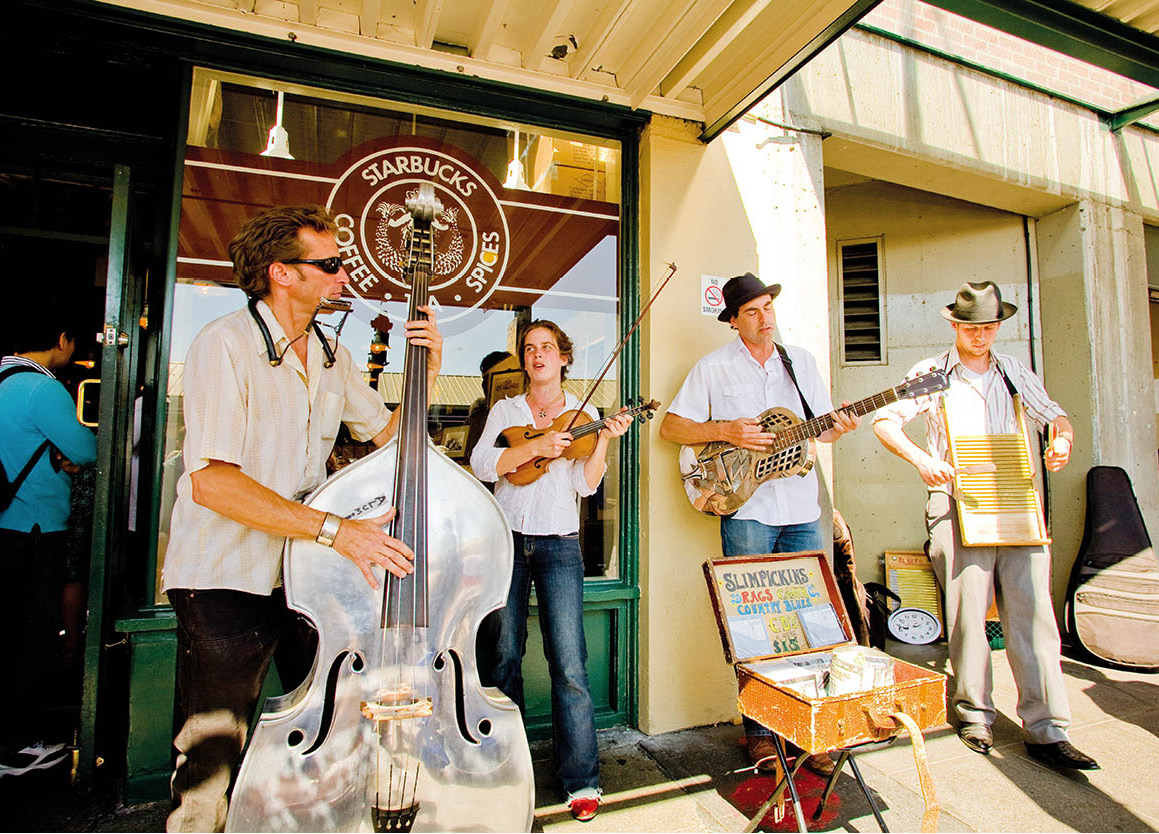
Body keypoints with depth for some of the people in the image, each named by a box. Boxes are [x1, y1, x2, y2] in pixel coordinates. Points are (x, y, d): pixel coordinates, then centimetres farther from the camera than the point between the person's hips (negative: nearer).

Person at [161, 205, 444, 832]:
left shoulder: (330, 356, 8)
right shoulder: (227, 344, -14)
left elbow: (387, 432, 14)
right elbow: (211, 480, -25)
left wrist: (425, 372, -1)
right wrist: (335, 529, -30)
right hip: (224, 581, -6)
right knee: (212, 763, 3)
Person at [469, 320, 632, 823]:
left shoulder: (583, 414, 9)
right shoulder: (505, 411, 10)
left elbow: (587, 485, -1)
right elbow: (481, 465, -7)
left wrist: (603, 440, -15)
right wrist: (535, 446, -17)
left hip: (559, 545, -1)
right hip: (507, 539, 1)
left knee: (569, 665, -4)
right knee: (505, 655, 10)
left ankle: (582, 780, 10)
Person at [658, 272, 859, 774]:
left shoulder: (801, 361, 14)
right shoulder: (715, 367, 3)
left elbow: (821, 430, 16)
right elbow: (671, 427, 0)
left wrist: (839, 427, -6)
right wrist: (726, 431, -12)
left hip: (803, 511, 4)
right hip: (747, 511, -3)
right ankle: (759, 731, 19)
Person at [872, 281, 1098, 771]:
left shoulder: (1014, 373, 18)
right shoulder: (931, 374, 6)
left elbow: (1056, 417, 22)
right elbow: (885, 422, -2)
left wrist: (1062, 440, -2)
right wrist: (920, 459, -19)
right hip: (958, 503, -3)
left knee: (1032, 614, 0)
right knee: (968, 614, -1)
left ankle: (1046, 730, 8)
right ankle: (974, 716, 15)